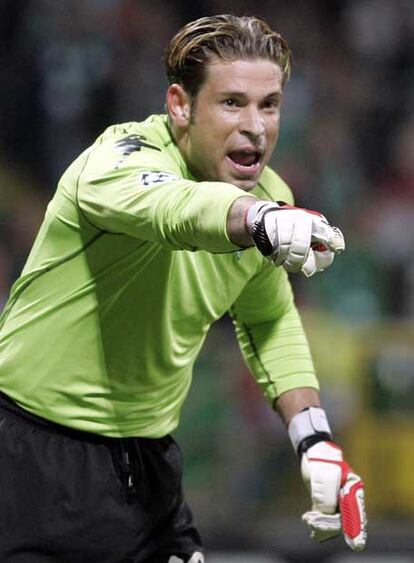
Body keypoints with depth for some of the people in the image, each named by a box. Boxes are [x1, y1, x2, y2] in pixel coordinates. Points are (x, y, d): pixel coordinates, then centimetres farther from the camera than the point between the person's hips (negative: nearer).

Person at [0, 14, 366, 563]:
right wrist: (258, 219, -65)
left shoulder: (269, 195, 2)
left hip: (148, 456, 7)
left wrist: (313, 438, 7)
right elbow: (175, 207, -44)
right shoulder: (121, 156, -20)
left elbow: (269, 318, 19)